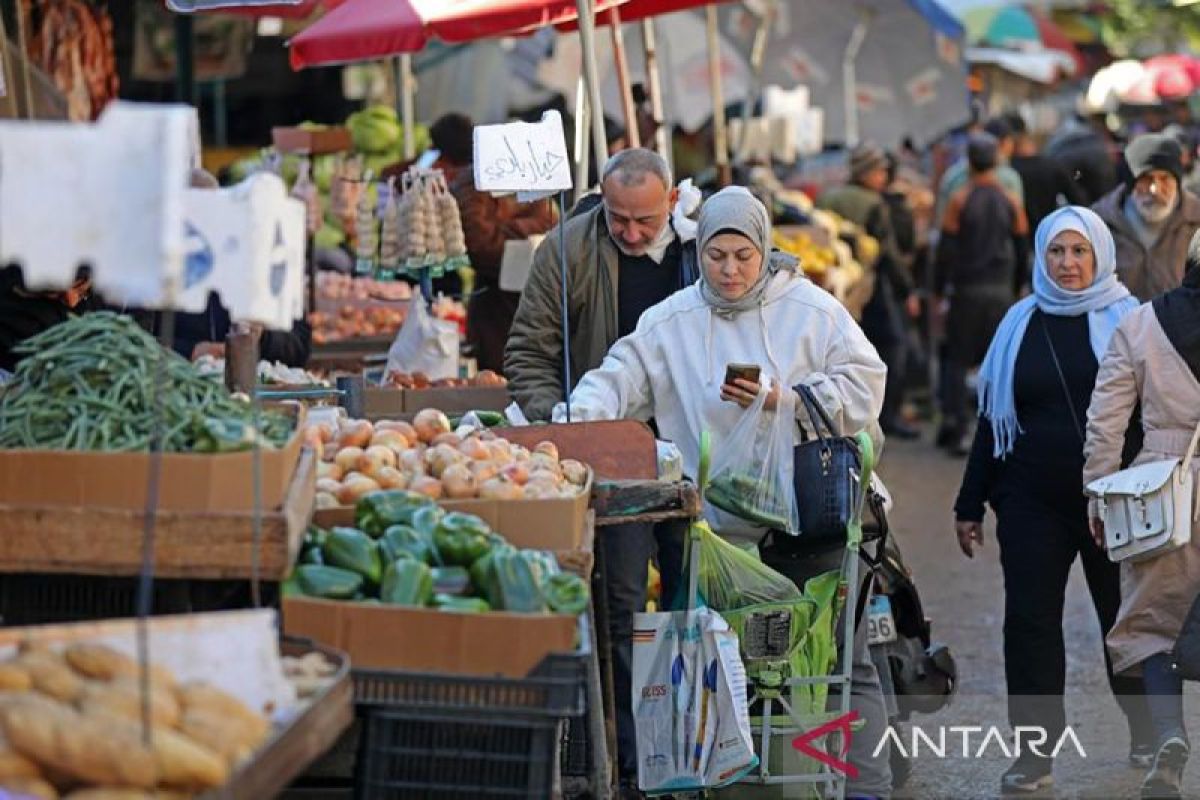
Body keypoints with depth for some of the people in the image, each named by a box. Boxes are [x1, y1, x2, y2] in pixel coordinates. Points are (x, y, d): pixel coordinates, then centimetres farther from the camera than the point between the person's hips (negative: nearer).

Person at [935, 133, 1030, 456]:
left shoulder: (960, 200, -6)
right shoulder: (1011, 202, 3)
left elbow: (946, 248, -6)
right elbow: (1022, 249, 9)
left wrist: (939, 287, 2)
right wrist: (1014, 287, 19)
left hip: (966, 290, -2)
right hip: (1001, 292, 2)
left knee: (956, 360, 5)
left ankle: (954, 426, -3)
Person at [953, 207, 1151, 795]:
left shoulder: (1128, 321, 0)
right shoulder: (1020, 326, 8)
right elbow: (991, 417, 12)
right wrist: (970, 504, 11)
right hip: (1033, 504, 2)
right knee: (1030, 622, -1)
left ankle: (1148, 737, 26)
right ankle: (1034, 752, 5)